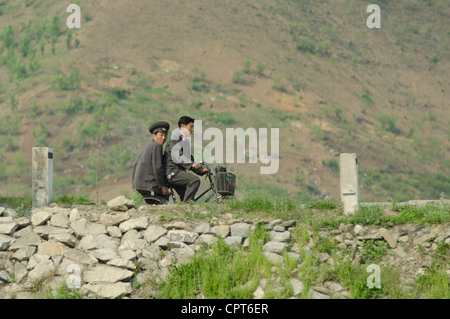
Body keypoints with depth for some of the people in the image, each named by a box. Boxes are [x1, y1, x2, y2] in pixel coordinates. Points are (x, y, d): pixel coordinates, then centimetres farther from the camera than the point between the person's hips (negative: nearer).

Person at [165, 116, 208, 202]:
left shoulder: (185, 141, 26)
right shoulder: (177, 137, -6)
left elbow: (189, 159, 26)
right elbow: (177, 156, -19)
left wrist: (201, 170, 12)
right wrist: (191, 165, -32)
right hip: (172, 172, -11)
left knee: (185, 197, 8)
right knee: (195, 180, -27)